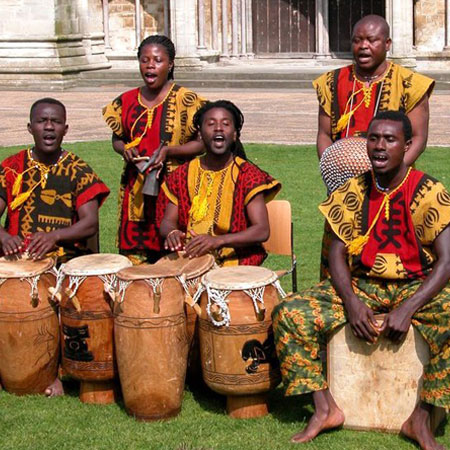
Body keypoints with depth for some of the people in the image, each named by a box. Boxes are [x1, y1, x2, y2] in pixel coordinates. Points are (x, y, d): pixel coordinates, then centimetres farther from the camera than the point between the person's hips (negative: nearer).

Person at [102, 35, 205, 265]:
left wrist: (169, 151, -17)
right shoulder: (126, 101, 10)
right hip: (136, 191, 4)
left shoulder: (185, 100, -3)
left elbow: (202, 143, -3)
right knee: (134, 257, 2)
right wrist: (124, 149, -2)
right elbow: (117, 138, 21)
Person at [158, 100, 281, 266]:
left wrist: (217, 241, -25)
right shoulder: (183, 174, 10)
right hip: (189, 258, 4)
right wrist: (172, 233, -15)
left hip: (235, 262, -3)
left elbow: (262, 231, -10)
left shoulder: (247, 175, -2)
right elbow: (167, 221, 11)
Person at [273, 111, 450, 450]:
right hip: (360, 284, 3)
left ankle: (421, 420, -21)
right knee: (289, 314, -19)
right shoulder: (354, 191, 1)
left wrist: (407, 309, -25)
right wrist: (351, 302, -16)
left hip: (415, 287, -3)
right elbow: (337, 253, 1)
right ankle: (325, 409, -11)